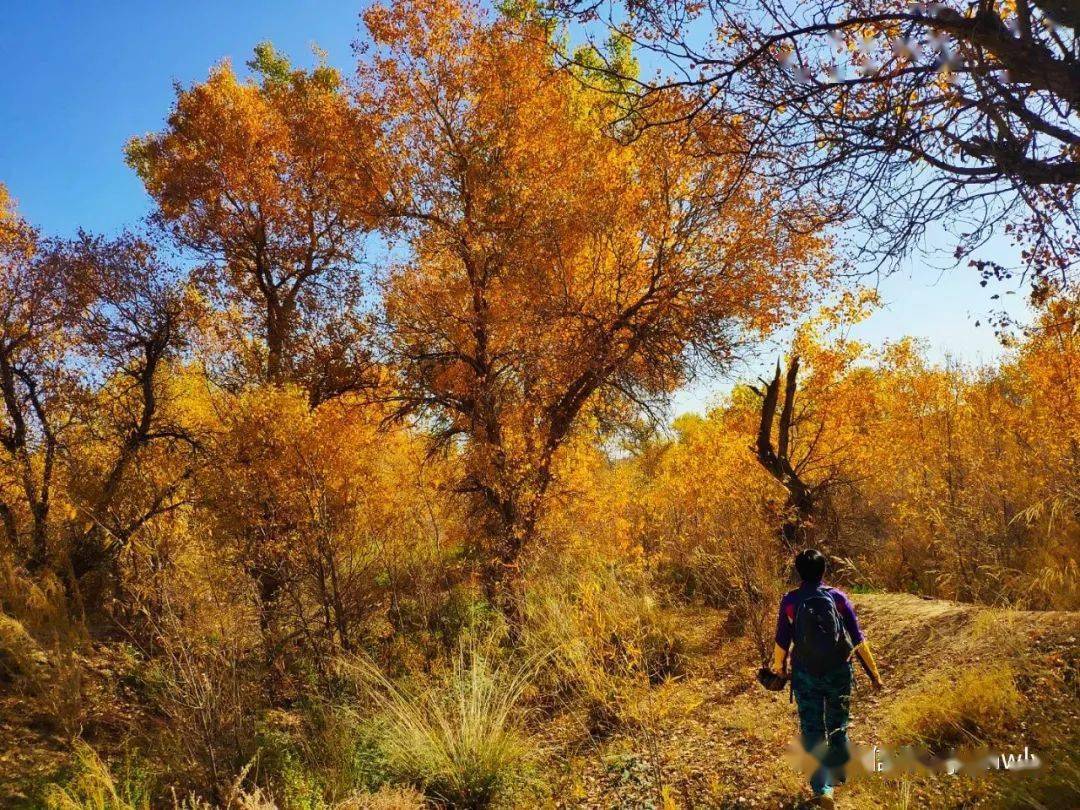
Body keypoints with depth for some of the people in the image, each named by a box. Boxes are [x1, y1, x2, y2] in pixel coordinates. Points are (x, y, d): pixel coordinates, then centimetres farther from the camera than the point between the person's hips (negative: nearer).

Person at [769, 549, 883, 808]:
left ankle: (822, 789, 4)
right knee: (838, 726, 21)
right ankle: (839, 774, 37)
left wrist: (779, 665, 17)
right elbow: (858, 639, -5)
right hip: (839, 671, 2)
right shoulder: (838, 597, -8)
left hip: (805, 674, -1)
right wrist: (873, 672, 4)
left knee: (812, 730, 8)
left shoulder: (790, 601, -9)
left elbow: (782, 642, -2)